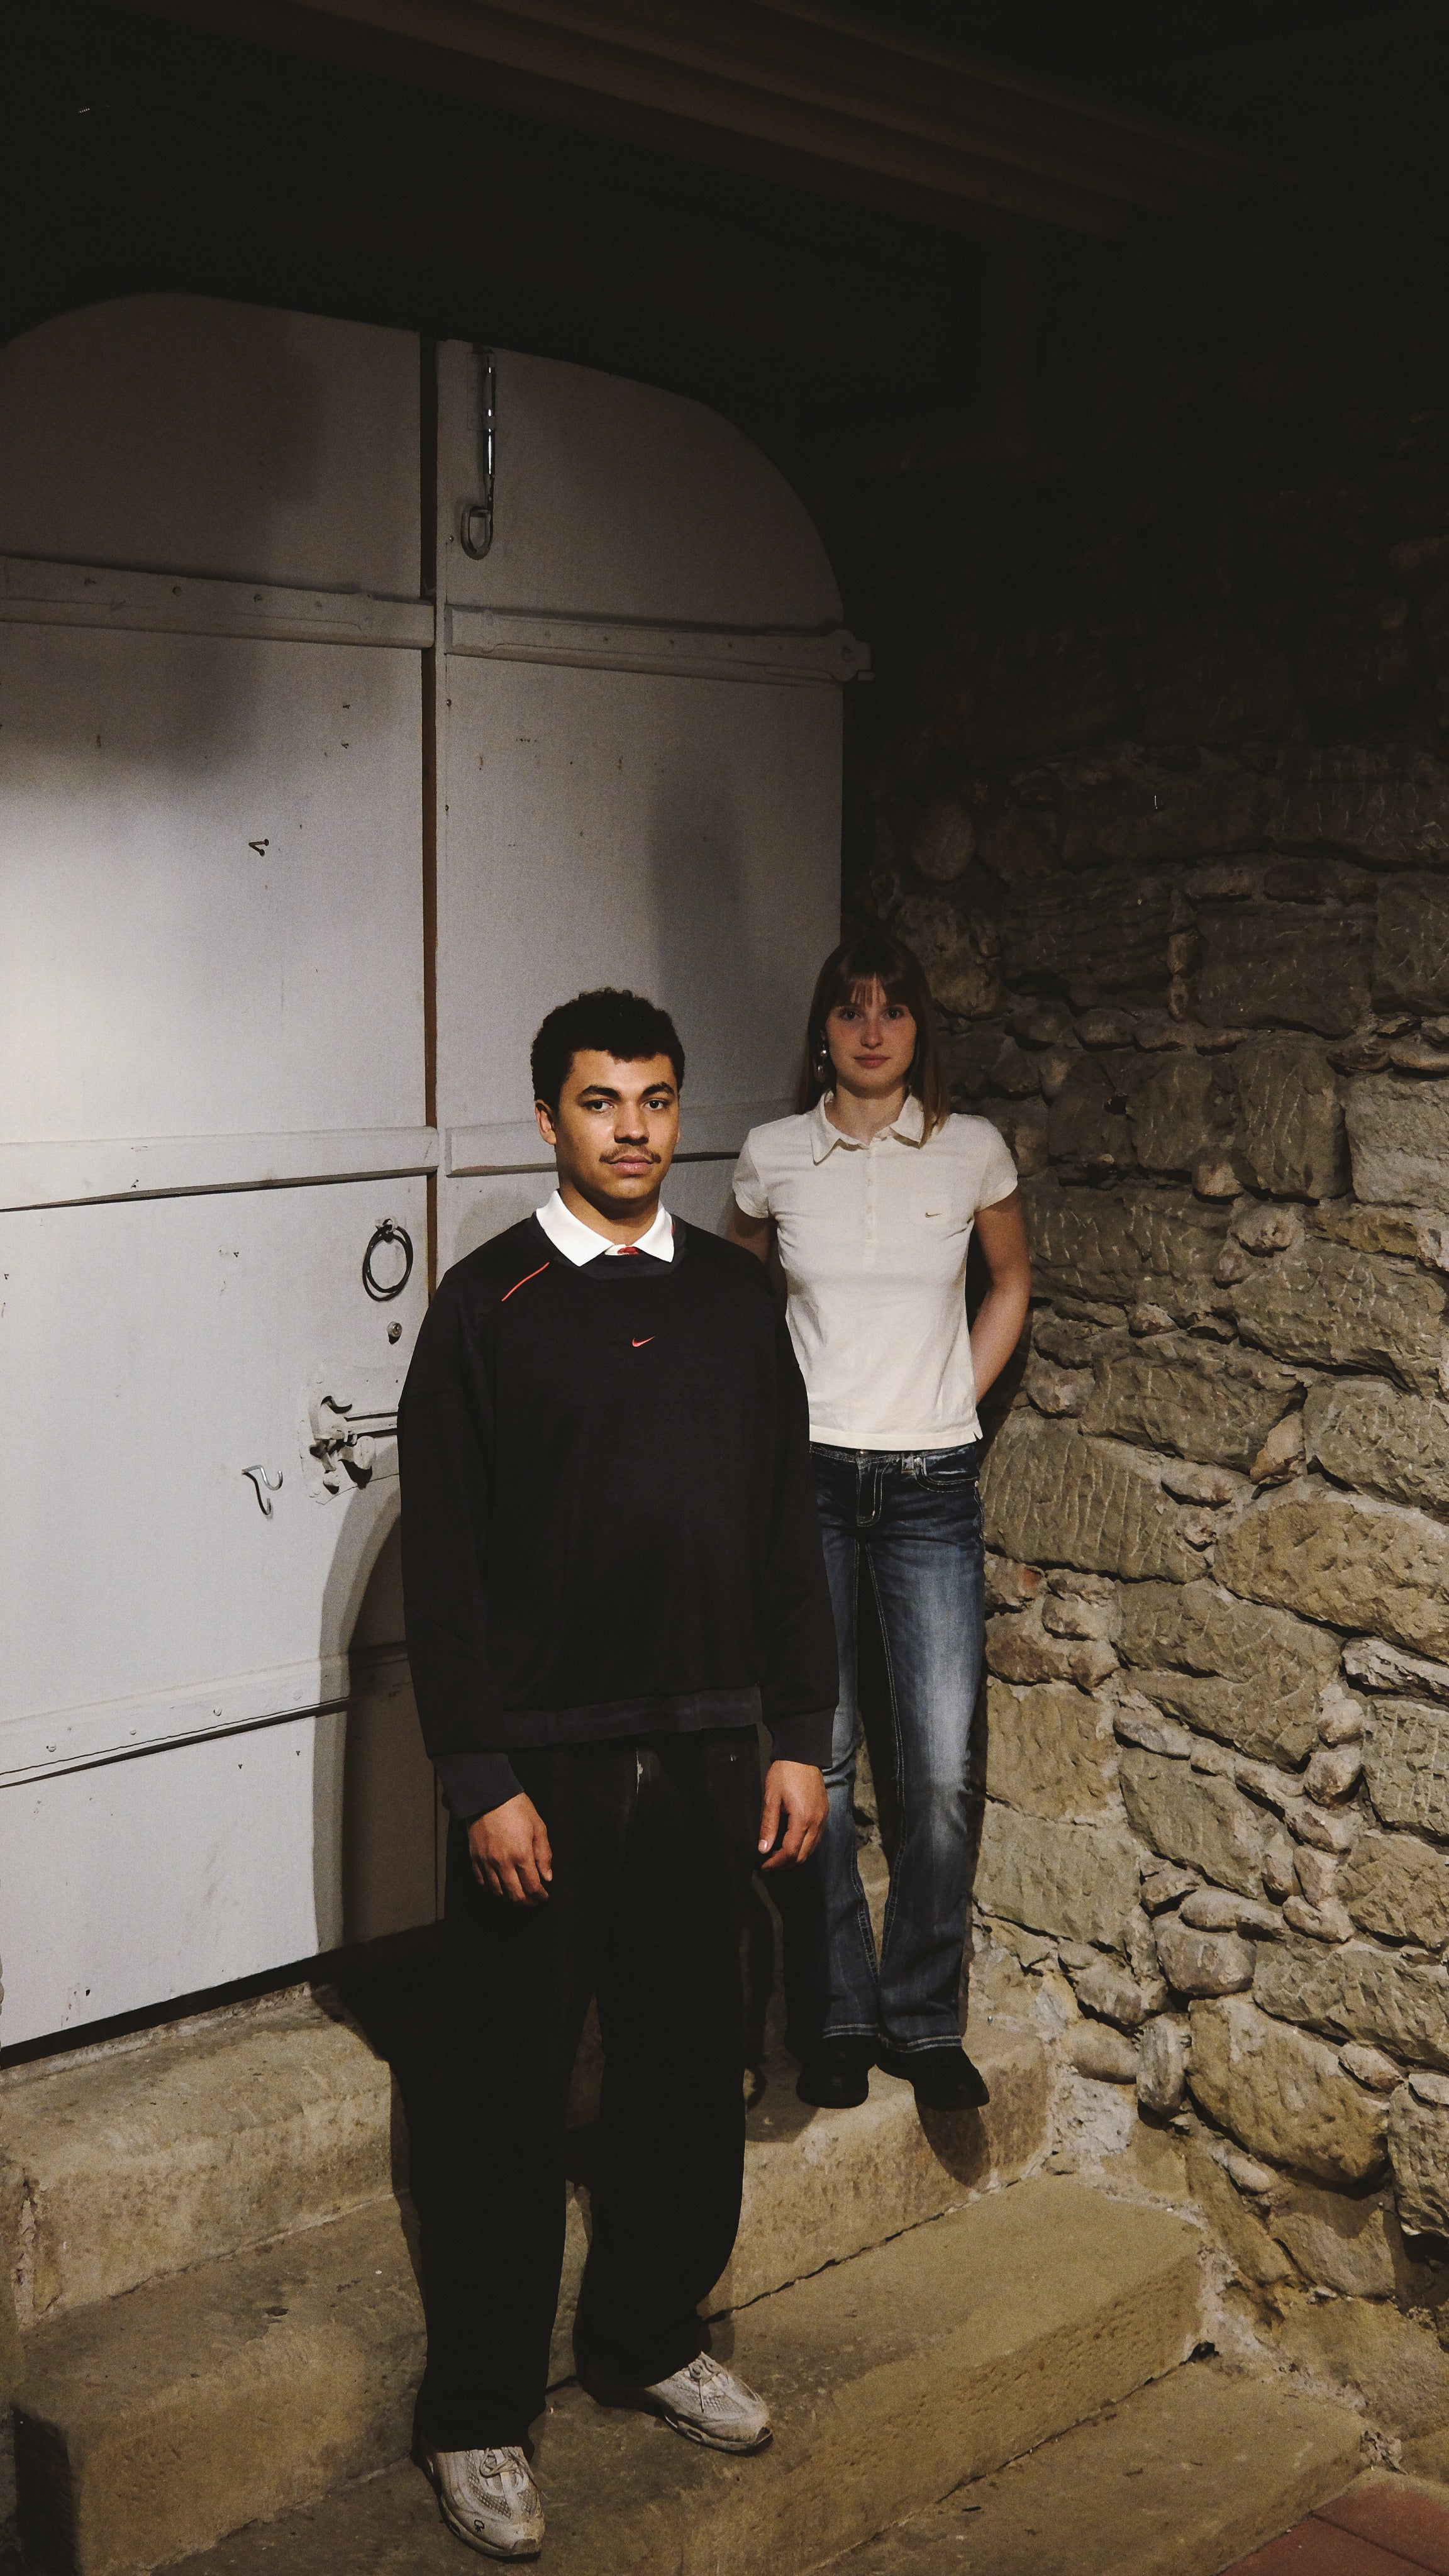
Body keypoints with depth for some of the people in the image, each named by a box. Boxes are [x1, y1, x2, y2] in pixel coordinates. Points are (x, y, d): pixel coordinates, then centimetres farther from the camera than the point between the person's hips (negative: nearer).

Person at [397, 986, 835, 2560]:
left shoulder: (735, 1297, 6)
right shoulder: (487, 1306, -7)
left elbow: (787, 1533, 9)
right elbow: (443, 1564, -9)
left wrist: (800, 1739, 6)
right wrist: (481, 1779, -13)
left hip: (703, 1756, 4)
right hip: (543, 1764, -4)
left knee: (690, 2066, 15)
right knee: (510, 2090, 5)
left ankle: (650, 2339, 36)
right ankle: (478, 2414, 21)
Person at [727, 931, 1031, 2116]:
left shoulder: (973, 1151, -1)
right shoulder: (773, 1156, 0)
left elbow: (1013, 1282, 16)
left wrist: (951, 1402, 8)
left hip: (931, 1487, 0)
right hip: (806, 1482, 0)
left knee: (940, 1771, 0)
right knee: (817, 1760, 4)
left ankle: (924, 2019, 17)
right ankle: (837, 2017, 20)